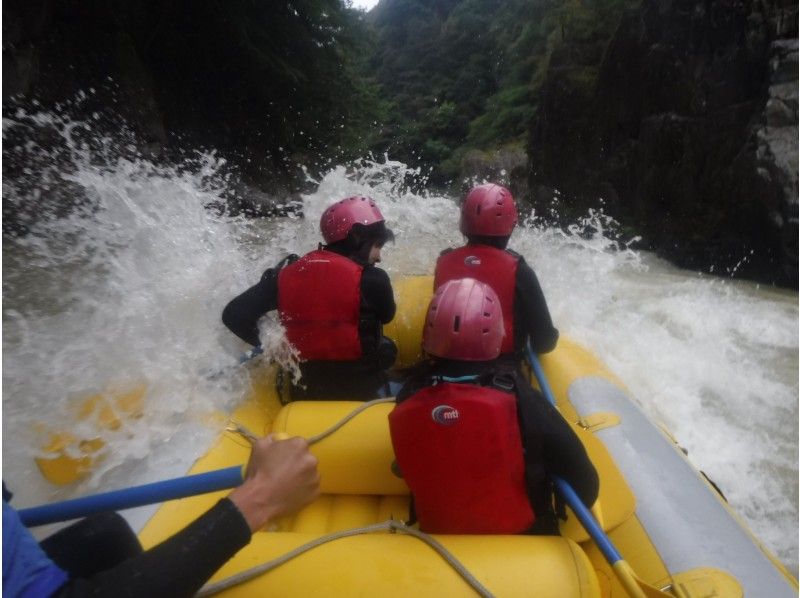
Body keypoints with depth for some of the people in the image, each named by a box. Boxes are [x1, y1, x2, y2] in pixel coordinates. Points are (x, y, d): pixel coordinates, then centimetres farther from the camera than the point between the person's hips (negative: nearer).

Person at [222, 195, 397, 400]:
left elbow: (233, 315, -6)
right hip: (363, 393, -5)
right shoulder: (372, 279, -20)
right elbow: (386, 315, 2)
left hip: (304, 392, 6)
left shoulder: (286, 274, -7)